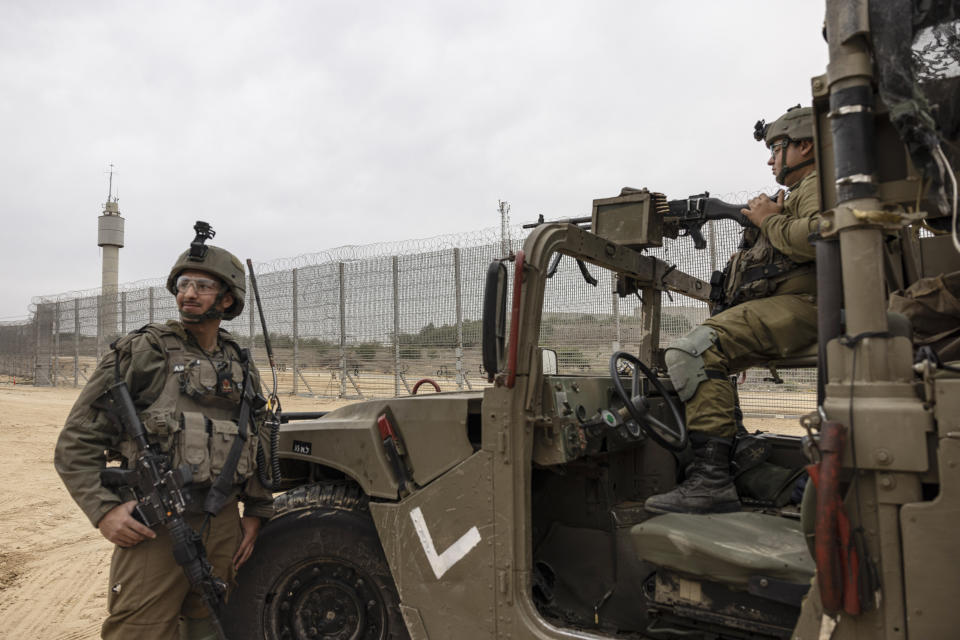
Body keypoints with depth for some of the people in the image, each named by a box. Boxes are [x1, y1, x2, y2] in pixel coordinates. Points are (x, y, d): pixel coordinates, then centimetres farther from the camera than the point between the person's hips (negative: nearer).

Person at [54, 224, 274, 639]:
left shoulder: (242, 367, 10)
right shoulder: (142, 352, -4)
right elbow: (76, 442, -3)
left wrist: (256, 513, 11)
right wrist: (104, 510, -14)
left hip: (224, 526, 5)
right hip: (154, 527, -4)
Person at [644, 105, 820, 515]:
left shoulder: (819, 184, 1)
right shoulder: (798, 194, 33)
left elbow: (819, 238, -21)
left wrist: (770, 220, -6)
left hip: (797, 305, -11)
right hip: (773, 308, 11)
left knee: (693, 353, -28)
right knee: (684, 355, 13)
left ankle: (711, 481, -32)